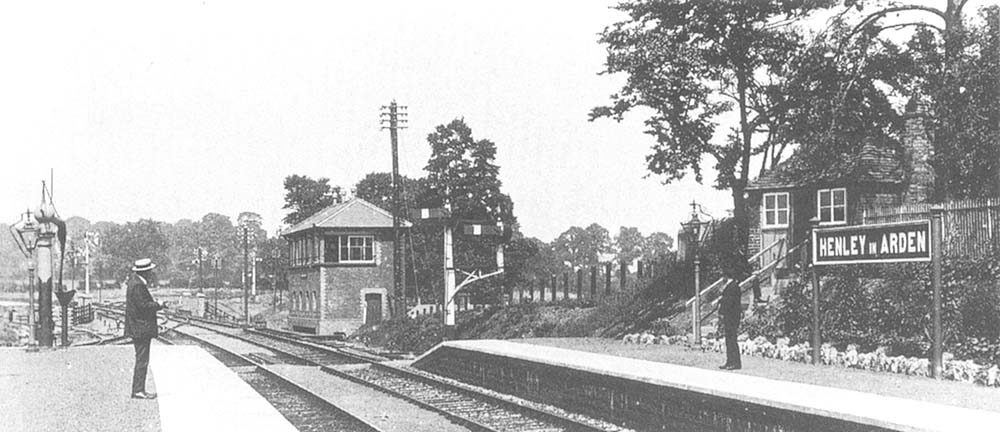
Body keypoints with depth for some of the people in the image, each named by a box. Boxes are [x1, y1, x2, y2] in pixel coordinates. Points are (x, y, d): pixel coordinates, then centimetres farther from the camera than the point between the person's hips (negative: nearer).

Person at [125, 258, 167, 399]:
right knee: (142, 360, -7)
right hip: (141, 328, -11)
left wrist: (150, 282, 10)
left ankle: (139, 389, 17)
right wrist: (159, 305, -11)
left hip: (139, 328, 11)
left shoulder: (136, 281, 14)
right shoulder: (137, 285, -18)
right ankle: (138, 391, -5)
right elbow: (143, 305, -22)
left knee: (142, 360, 13)